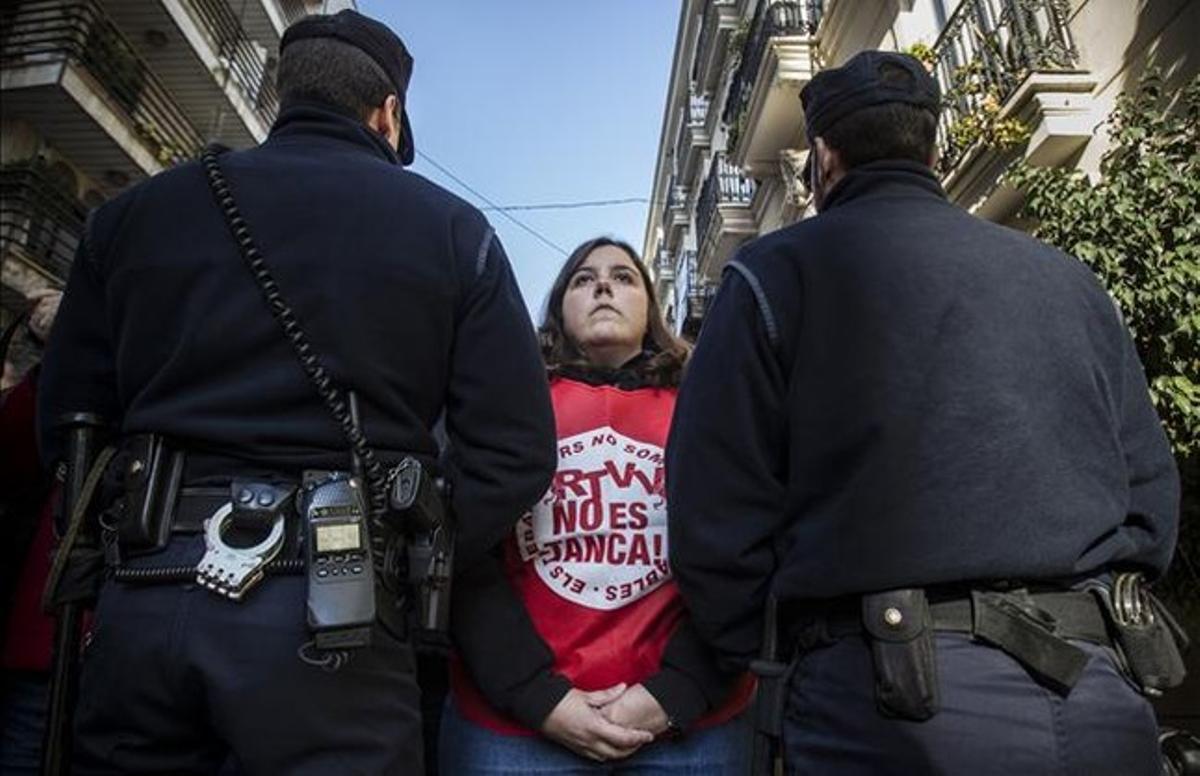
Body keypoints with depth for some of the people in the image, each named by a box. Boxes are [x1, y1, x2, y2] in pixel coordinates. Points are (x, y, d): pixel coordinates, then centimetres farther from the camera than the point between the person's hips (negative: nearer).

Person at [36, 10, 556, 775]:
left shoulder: (135, 211, 12)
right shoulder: (449, 226, 5)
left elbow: (67, 424, 11)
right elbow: (514, 450, -4)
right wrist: (410, 567, 2)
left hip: (144, 594, 3)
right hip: (328, 609, -2)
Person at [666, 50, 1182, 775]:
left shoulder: (776, 272, -3)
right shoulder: (1071, 279, 13)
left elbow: (717, 508, -9)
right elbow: (1151, 495, 11)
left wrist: (770, 654, 5)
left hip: (896, 696, -4)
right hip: (1099, 692, 5)